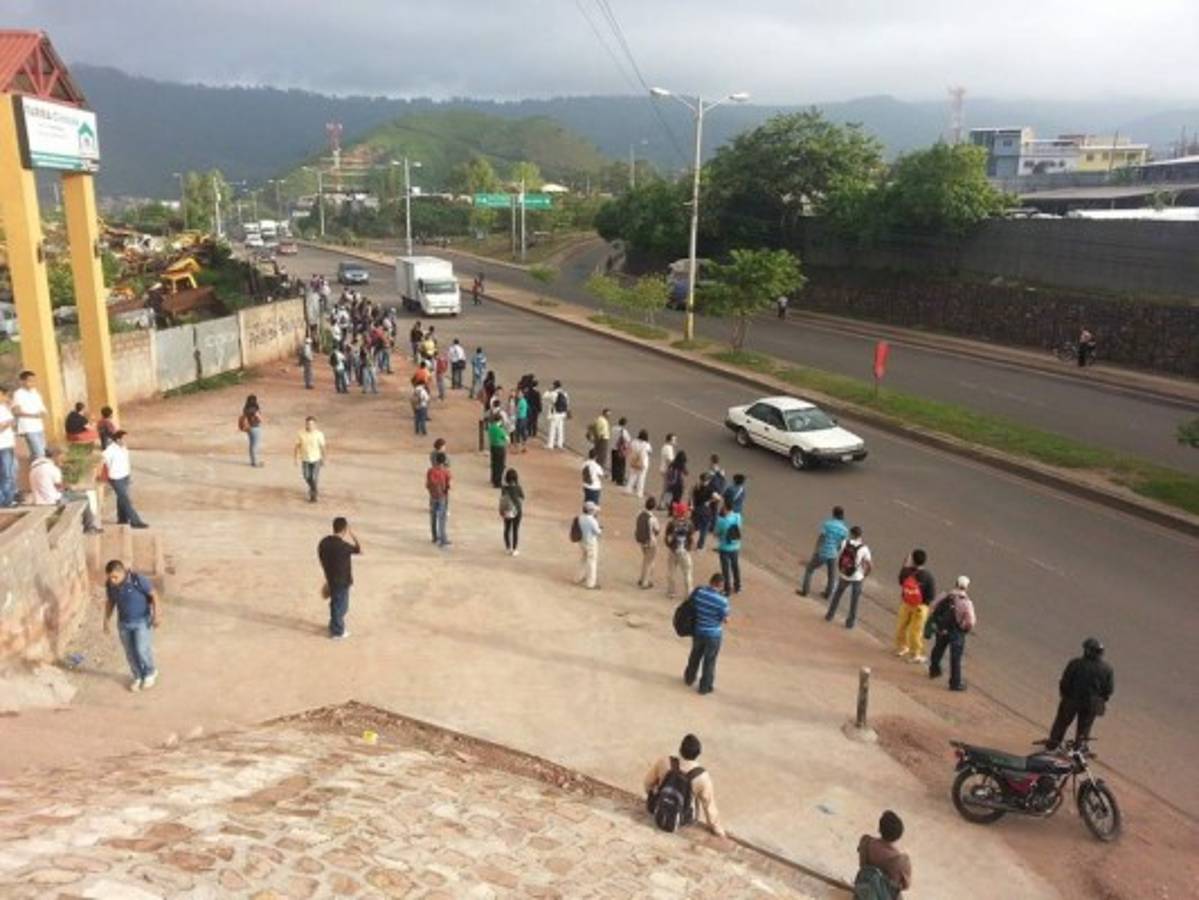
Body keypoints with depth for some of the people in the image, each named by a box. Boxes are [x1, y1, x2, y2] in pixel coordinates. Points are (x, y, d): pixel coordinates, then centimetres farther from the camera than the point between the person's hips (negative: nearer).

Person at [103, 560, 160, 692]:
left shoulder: (138, 580, -24)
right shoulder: (110, 585, -10)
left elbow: (153, 595, -14)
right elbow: (110, 602, 8)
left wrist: (157, 615, -16)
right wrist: (107, 620, 8)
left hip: (142, 620, -4)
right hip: (124, 623, 4)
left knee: (141, 650, -9)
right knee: (130, 653, 10)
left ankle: (150, 672, 18)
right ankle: (138, 677, 31)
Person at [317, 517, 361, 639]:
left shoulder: (324, 542, -3)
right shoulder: (343, 545, -26)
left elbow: (322, 560, 7)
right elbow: (359, 550, -10)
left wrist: (327, 577, 19)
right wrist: (352, 535, -4)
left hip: (331, 579, 7)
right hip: (341, 580, -7)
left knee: (336, 603, 23)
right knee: (339, 605, 7)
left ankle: (335, 626, 38)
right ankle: (337, 632, 19)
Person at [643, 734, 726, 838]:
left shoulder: (665, 762, -24)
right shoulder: (702, 777, -28)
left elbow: (648, 782, -7)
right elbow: (709, 805, -16)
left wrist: (651, 796, 15)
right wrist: (717, 828, 1)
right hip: (682, 819, -1)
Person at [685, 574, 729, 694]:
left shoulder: (697, 592, -13)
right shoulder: (722, 600, -24)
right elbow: (725, 619, -12)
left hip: (697, 631, 4)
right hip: (713, 635, -4)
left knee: (695, 656, 27)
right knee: (709, 661, 15)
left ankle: (689, 678, 47)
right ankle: (705, 686, 30)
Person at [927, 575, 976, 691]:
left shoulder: (945, 596, -7)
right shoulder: (966, 602, -19)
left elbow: (932, 609, -1)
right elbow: (970, 622, -20)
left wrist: (932, 621, 14)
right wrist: (967, 629, 1)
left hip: (941, 629, 5)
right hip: (956, 632, -5)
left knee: (938, 649, 27)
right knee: (955, 657, 6)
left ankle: (934, 670, 49)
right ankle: (955, 683, 14)